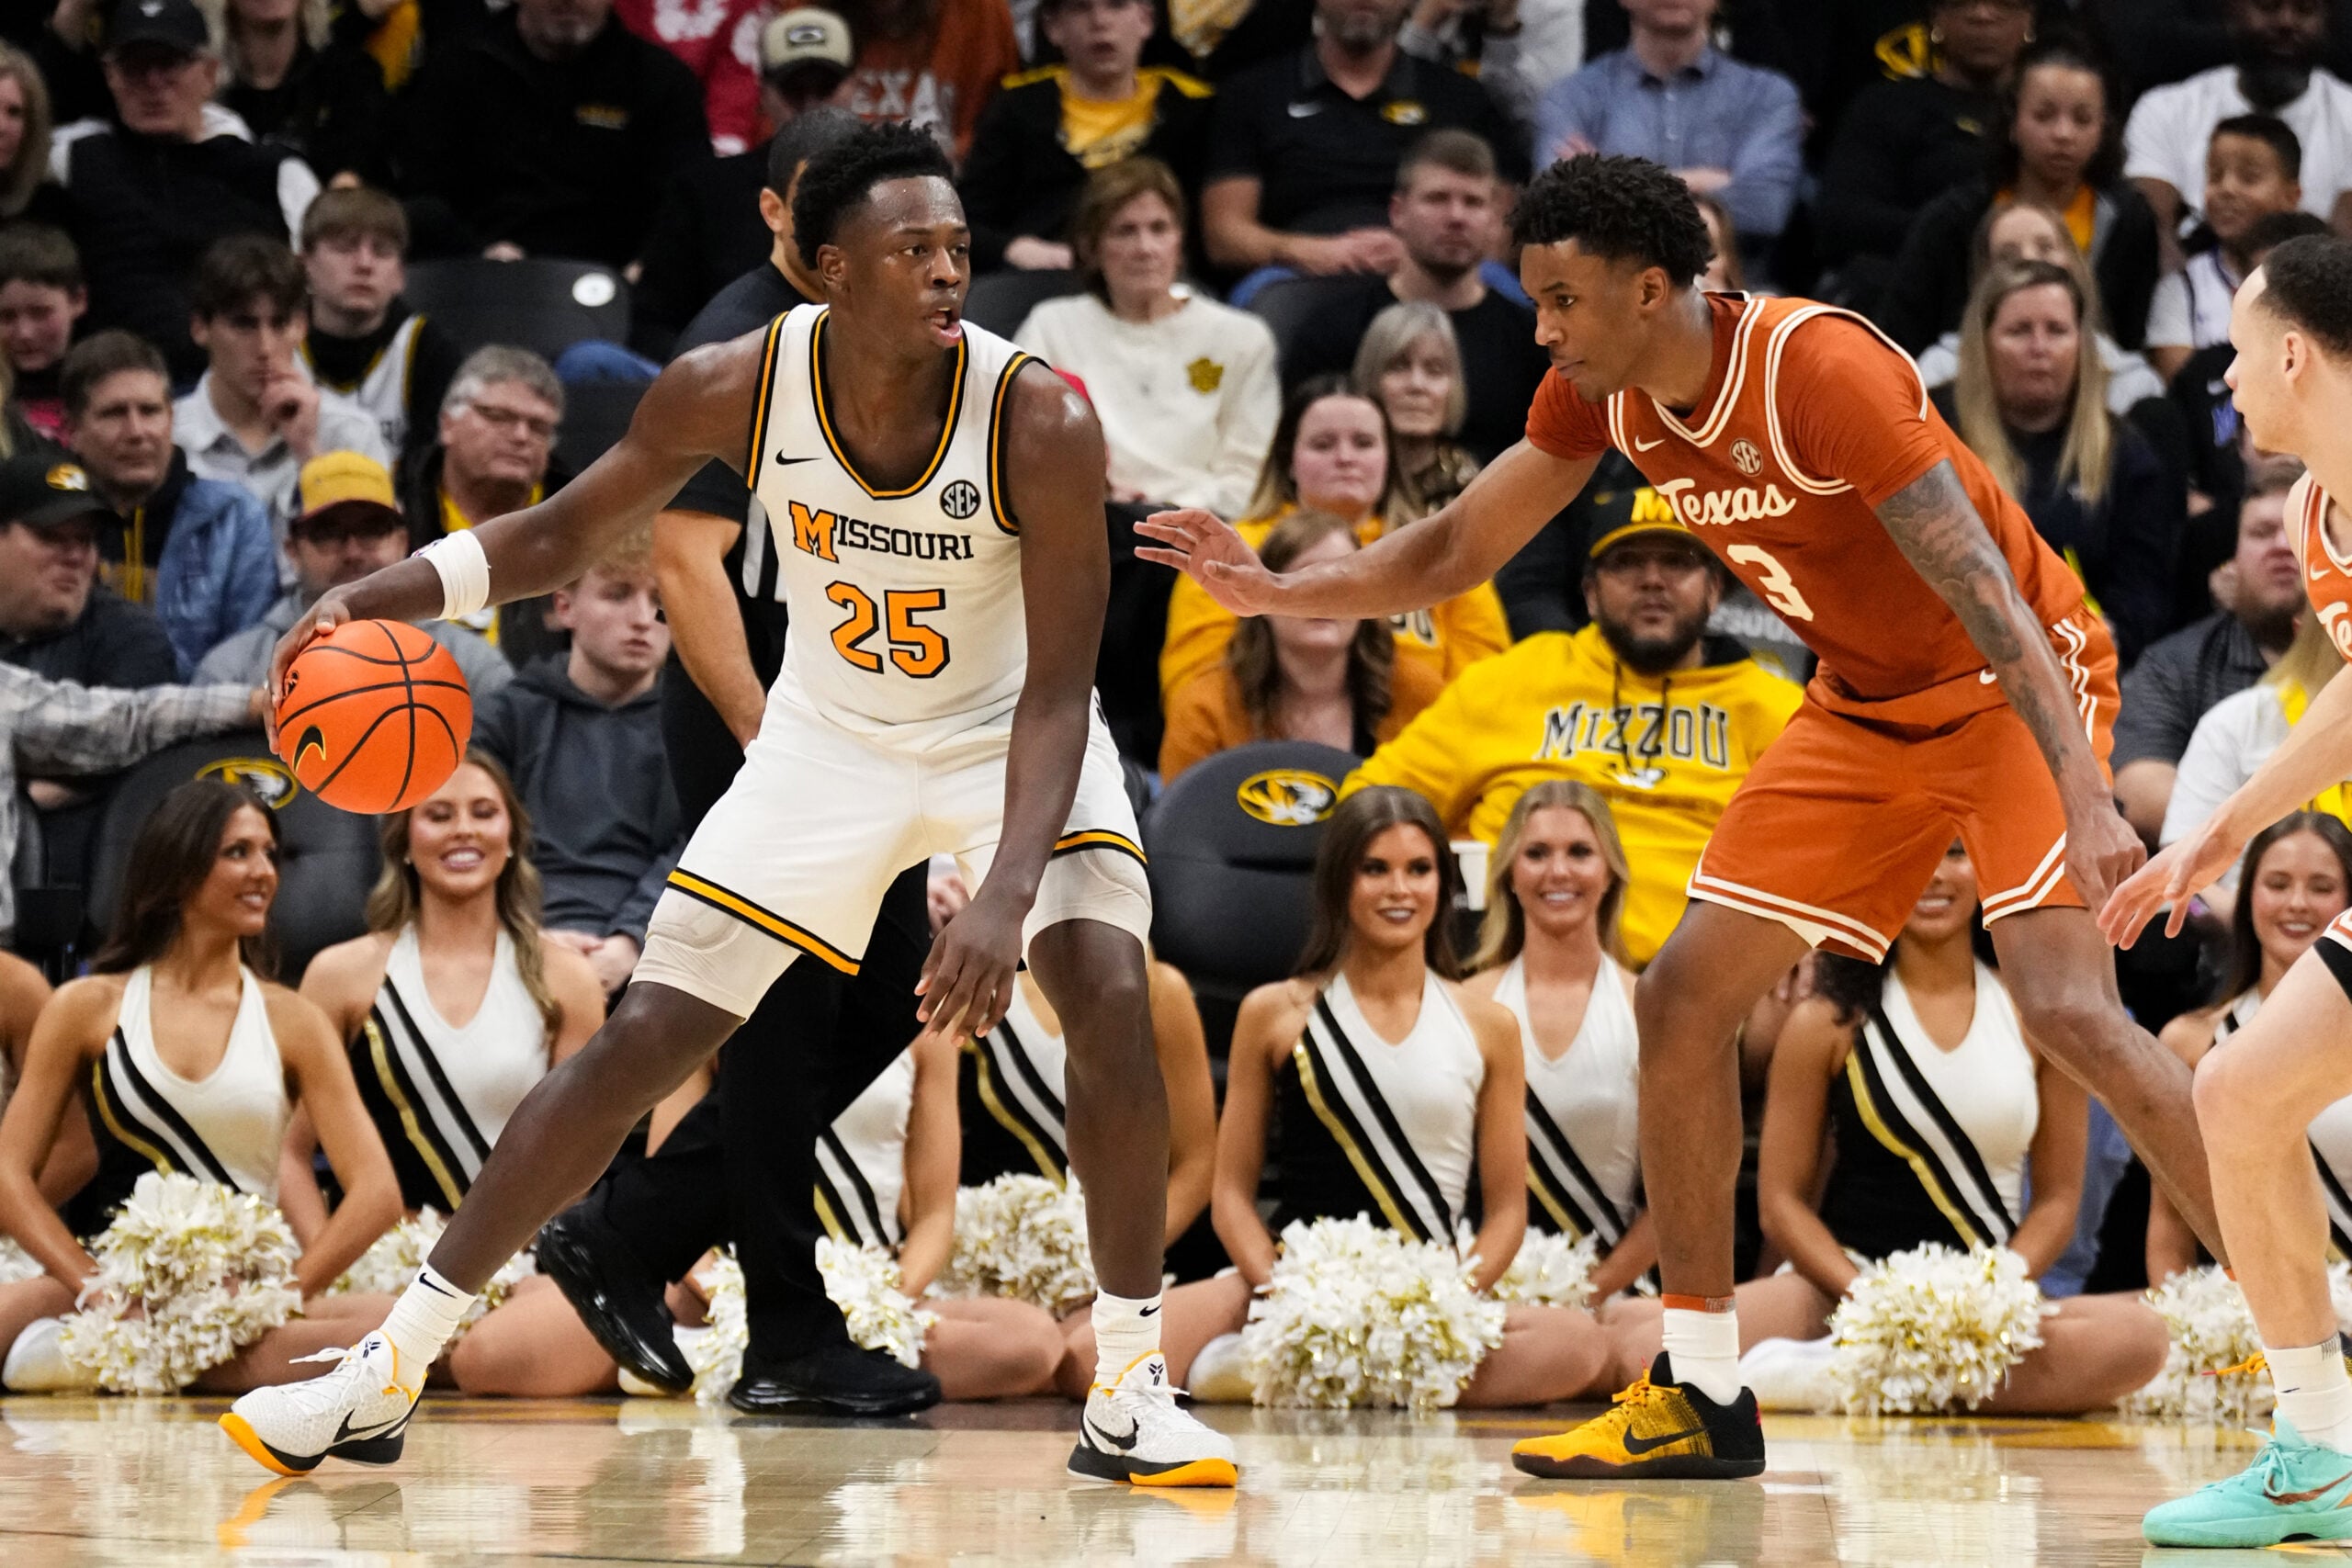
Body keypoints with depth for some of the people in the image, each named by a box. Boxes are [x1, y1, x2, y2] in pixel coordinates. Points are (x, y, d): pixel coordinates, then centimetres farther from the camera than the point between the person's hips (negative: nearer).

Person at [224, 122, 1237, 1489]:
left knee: (1110, 993, -26)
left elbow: (1057, 693, -27)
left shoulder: (1040, 421, -29)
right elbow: (564, 534, -5)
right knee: (643, 1040, -1)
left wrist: (1006, 896, -40)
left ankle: (1129, 1390, -13)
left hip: (1008, 736, -2)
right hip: (831, 735, 2)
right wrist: (379, 598, -21)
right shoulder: (737, 389, -21)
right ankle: (390, 1370, 8)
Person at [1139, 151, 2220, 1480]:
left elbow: (1986, 592, -33)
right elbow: (1459, 550, 9)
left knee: (2070, 1007, -25)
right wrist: (1273, 593, -5)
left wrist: (2086, 800, -41)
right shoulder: (1605, 395, -4)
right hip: (1868, 708, 8)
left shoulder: (1819, 369, -28)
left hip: (2013, 686, -8)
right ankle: (1700, 1398, 12)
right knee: (1686, 996, 3)